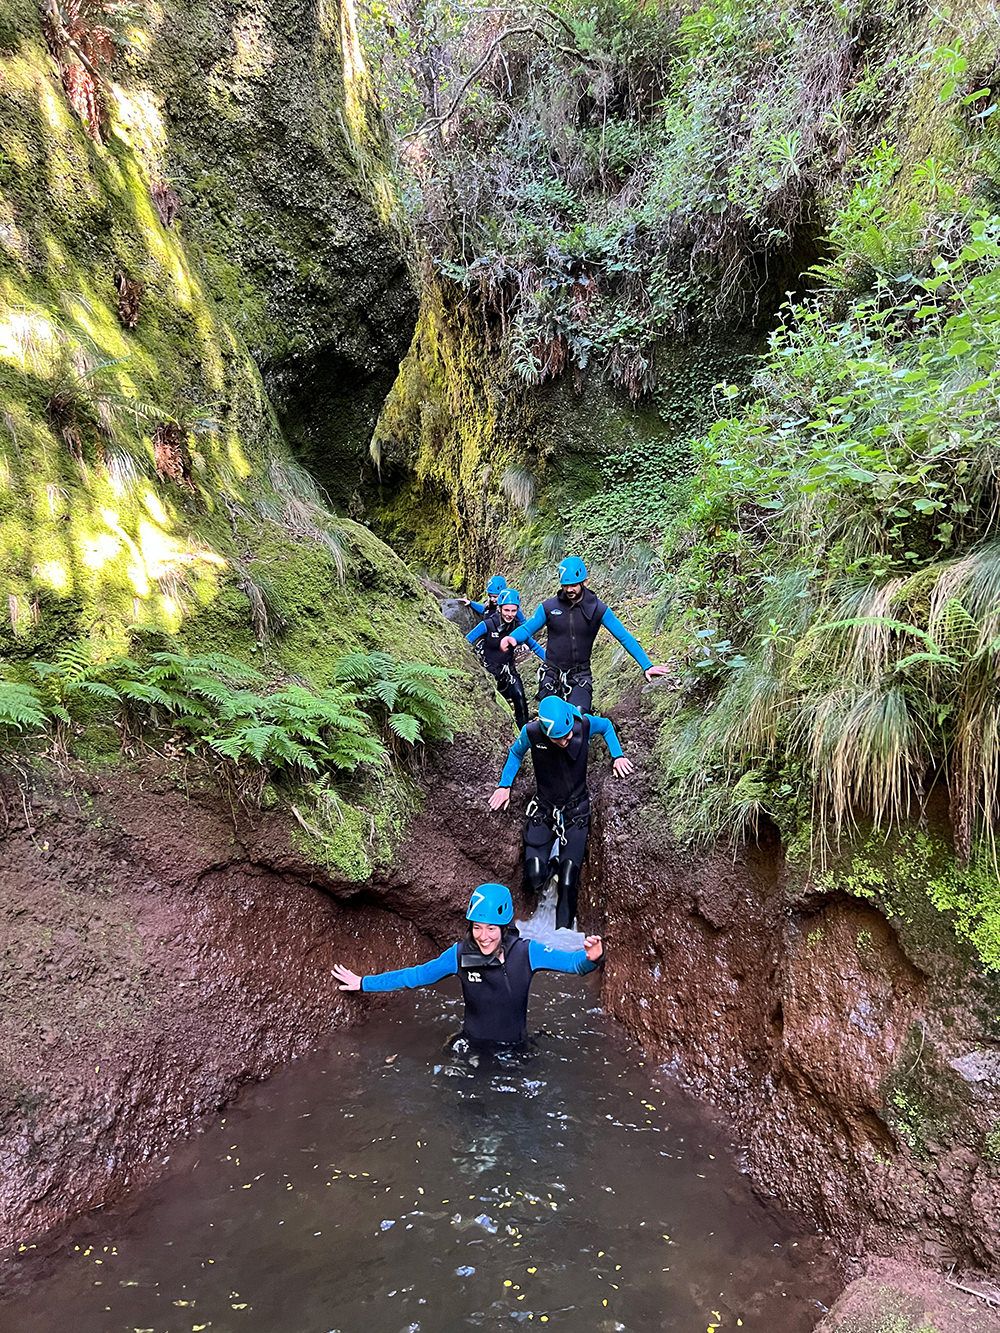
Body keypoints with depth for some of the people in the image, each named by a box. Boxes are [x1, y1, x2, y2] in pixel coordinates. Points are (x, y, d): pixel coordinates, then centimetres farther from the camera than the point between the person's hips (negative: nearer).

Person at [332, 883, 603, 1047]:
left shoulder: (525, 952, -20)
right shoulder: (460, 954, -15)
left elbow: (571, 961, -25)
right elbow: (417, 975, -5)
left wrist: (591, 958, -51)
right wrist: (364, 983, -3)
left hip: (515, 1048, -1)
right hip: (473, 1047, 1)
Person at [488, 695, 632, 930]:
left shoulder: (584, 724, -17)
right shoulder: (531, 732, -18)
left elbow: (607, 726, 7)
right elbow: (516, 753, 6)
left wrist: (618, 756, -3)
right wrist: (504, 785, 1)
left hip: (576, 810, 0)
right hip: (543, 808, 1)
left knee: (568, 882, -12)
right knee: (535, 877, -15)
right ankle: (553, 862, 19)